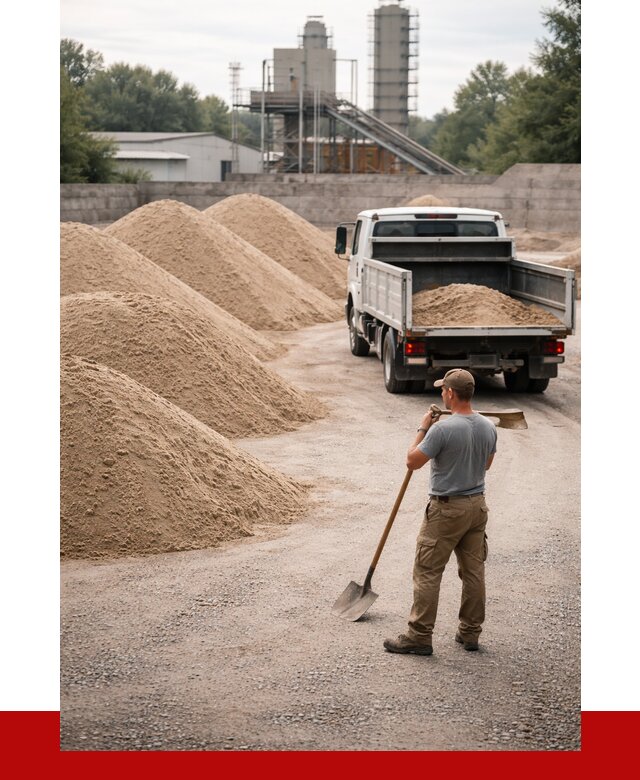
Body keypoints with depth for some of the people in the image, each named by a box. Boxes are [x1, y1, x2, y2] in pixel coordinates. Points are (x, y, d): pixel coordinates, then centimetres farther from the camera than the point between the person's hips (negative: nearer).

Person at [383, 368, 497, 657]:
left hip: (446, 509, -7)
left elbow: (412, 461, -14)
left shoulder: (442, 429, -21)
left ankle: (419, 636, 3)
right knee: (473, 571, 13)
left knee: (428, 573, 0)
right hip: (477, 506, 7)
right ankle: (470, 632, 21)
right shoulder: (488, 427, 2)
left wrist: (423, 429, -1)